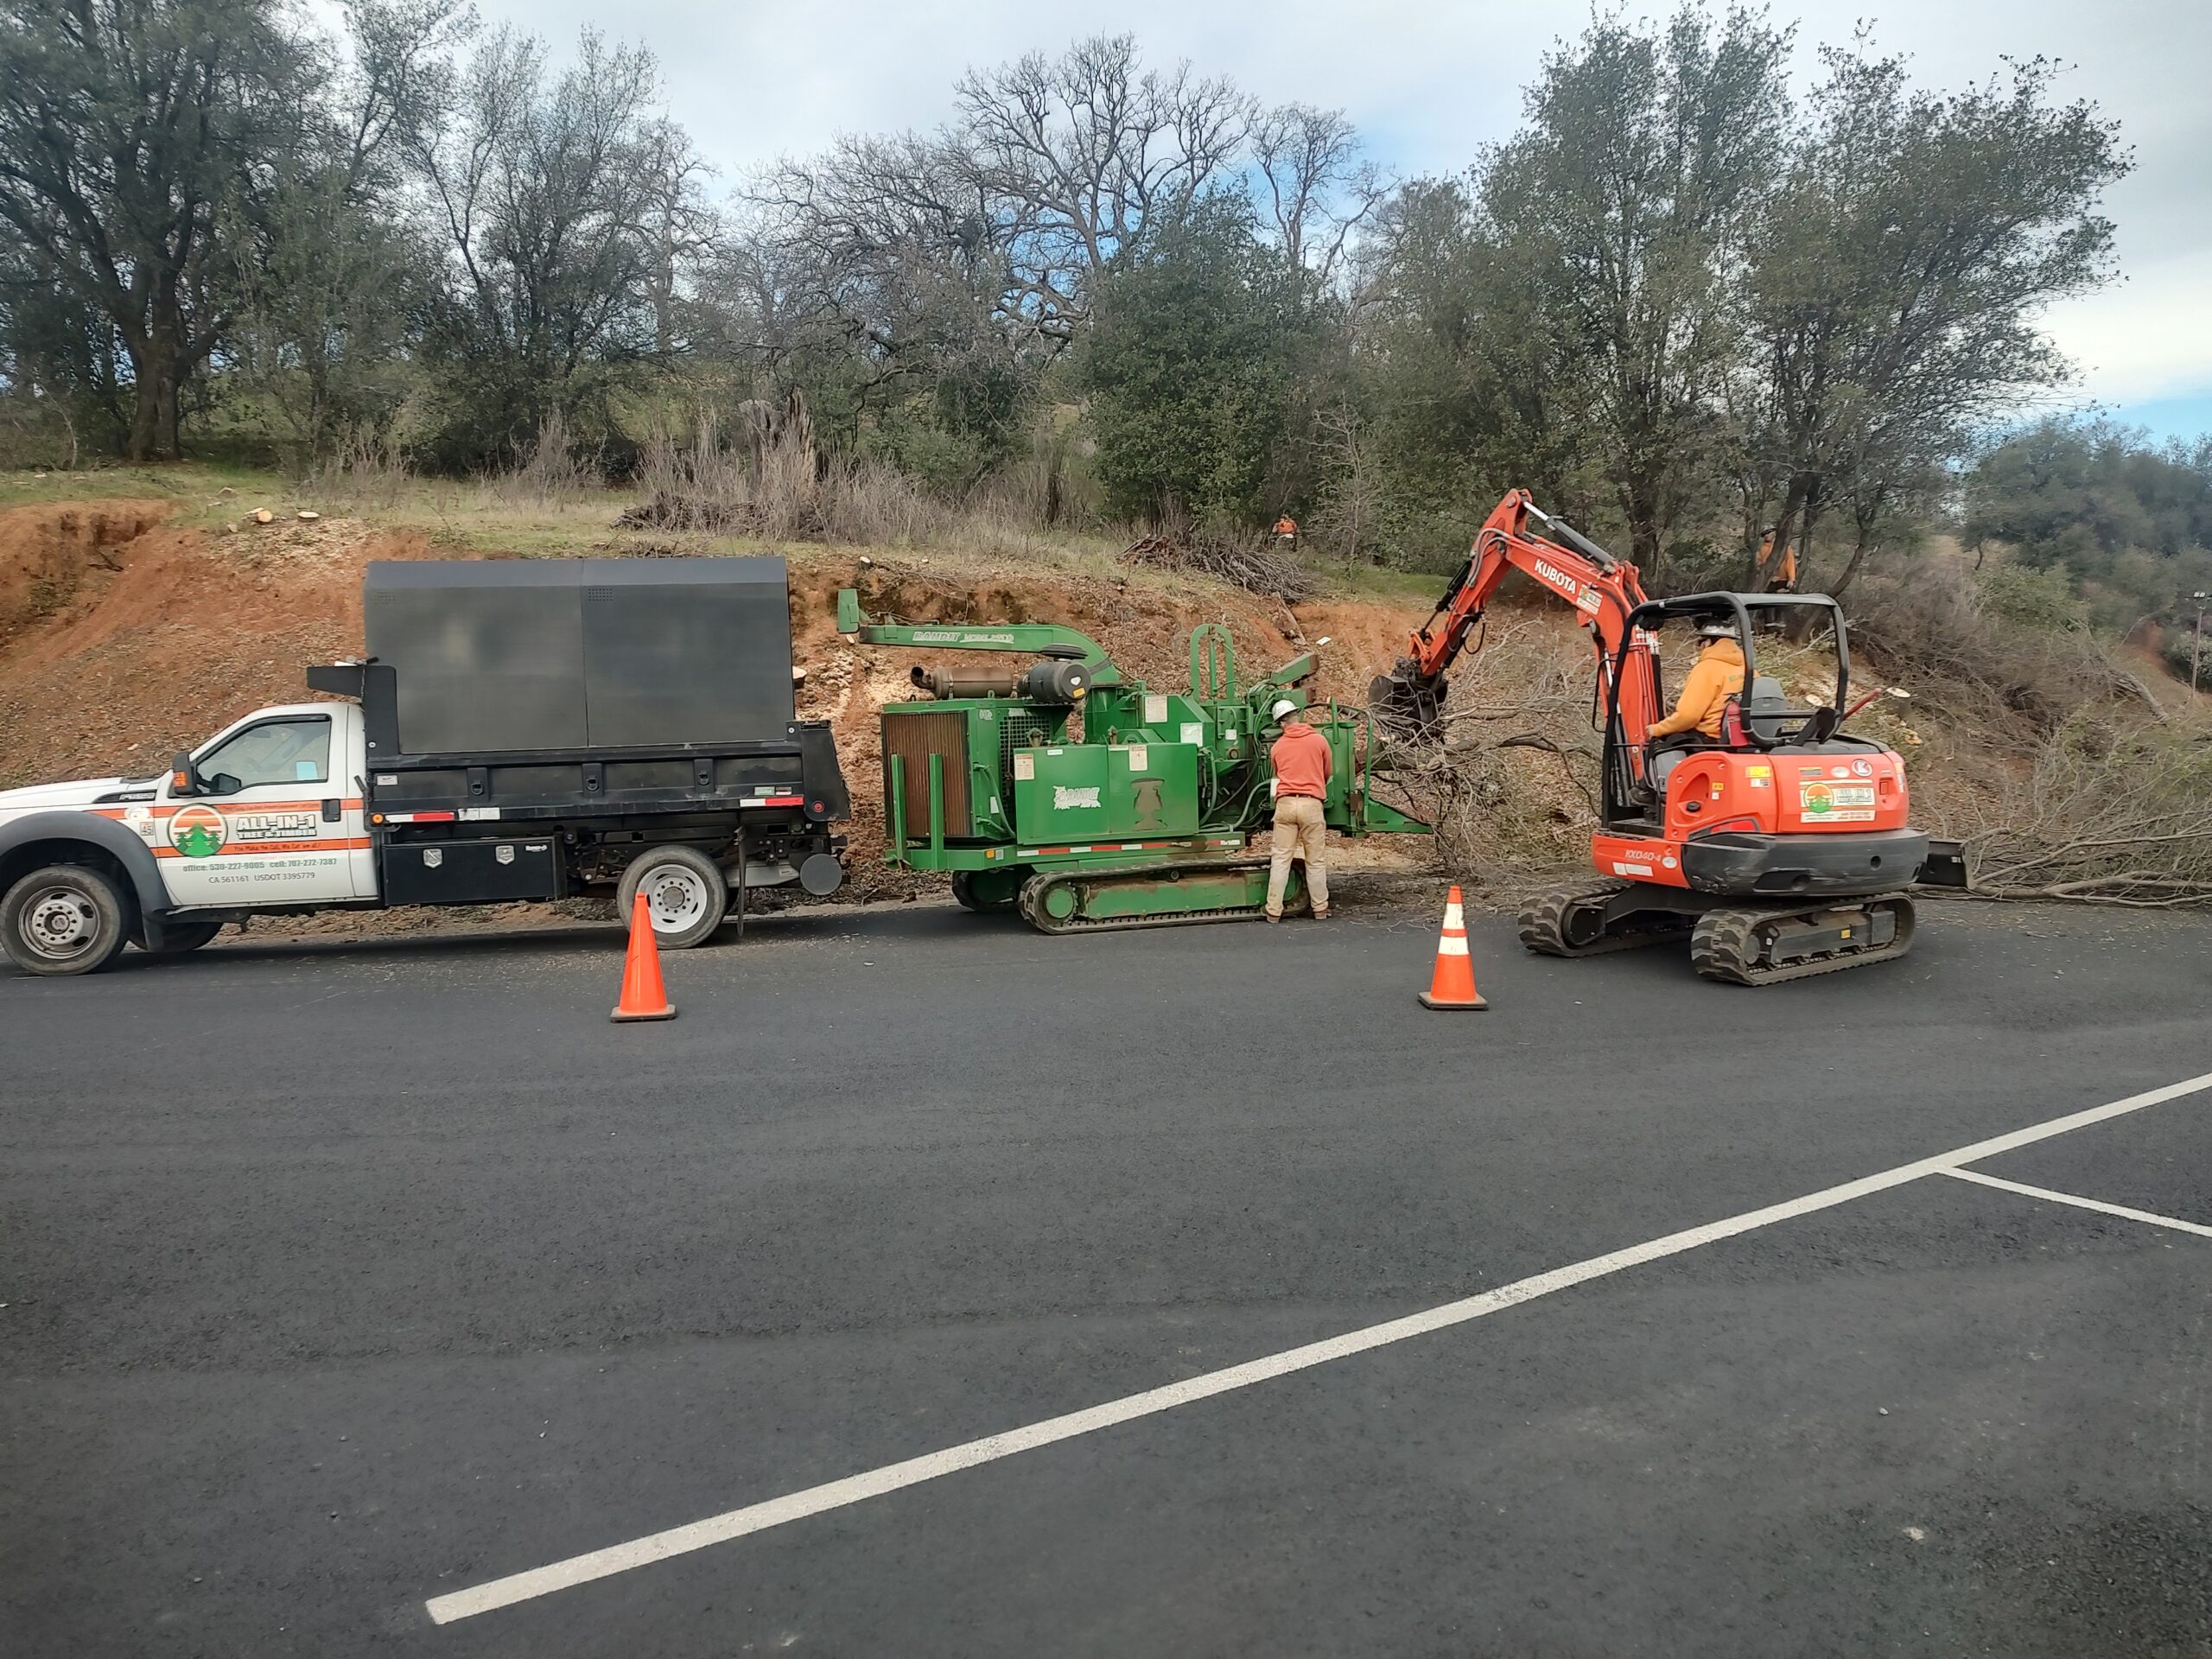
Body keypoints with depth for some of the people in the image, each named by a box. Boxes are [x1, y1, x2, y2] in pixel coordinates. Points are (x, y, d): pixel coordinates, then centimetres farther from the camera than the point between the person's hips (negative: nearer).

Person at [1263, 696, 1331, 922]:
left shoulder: (1277, 747, 8)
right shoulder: (1319, 740, 4)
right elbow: (1328, 771, 17)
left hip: (1285, 803, 1)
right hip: (1311, 804, -1)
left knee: (1280, 859, 3)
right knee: (1316, 861, 7)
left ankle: (1274, 911, 2)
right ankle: (1320, 909, 14)